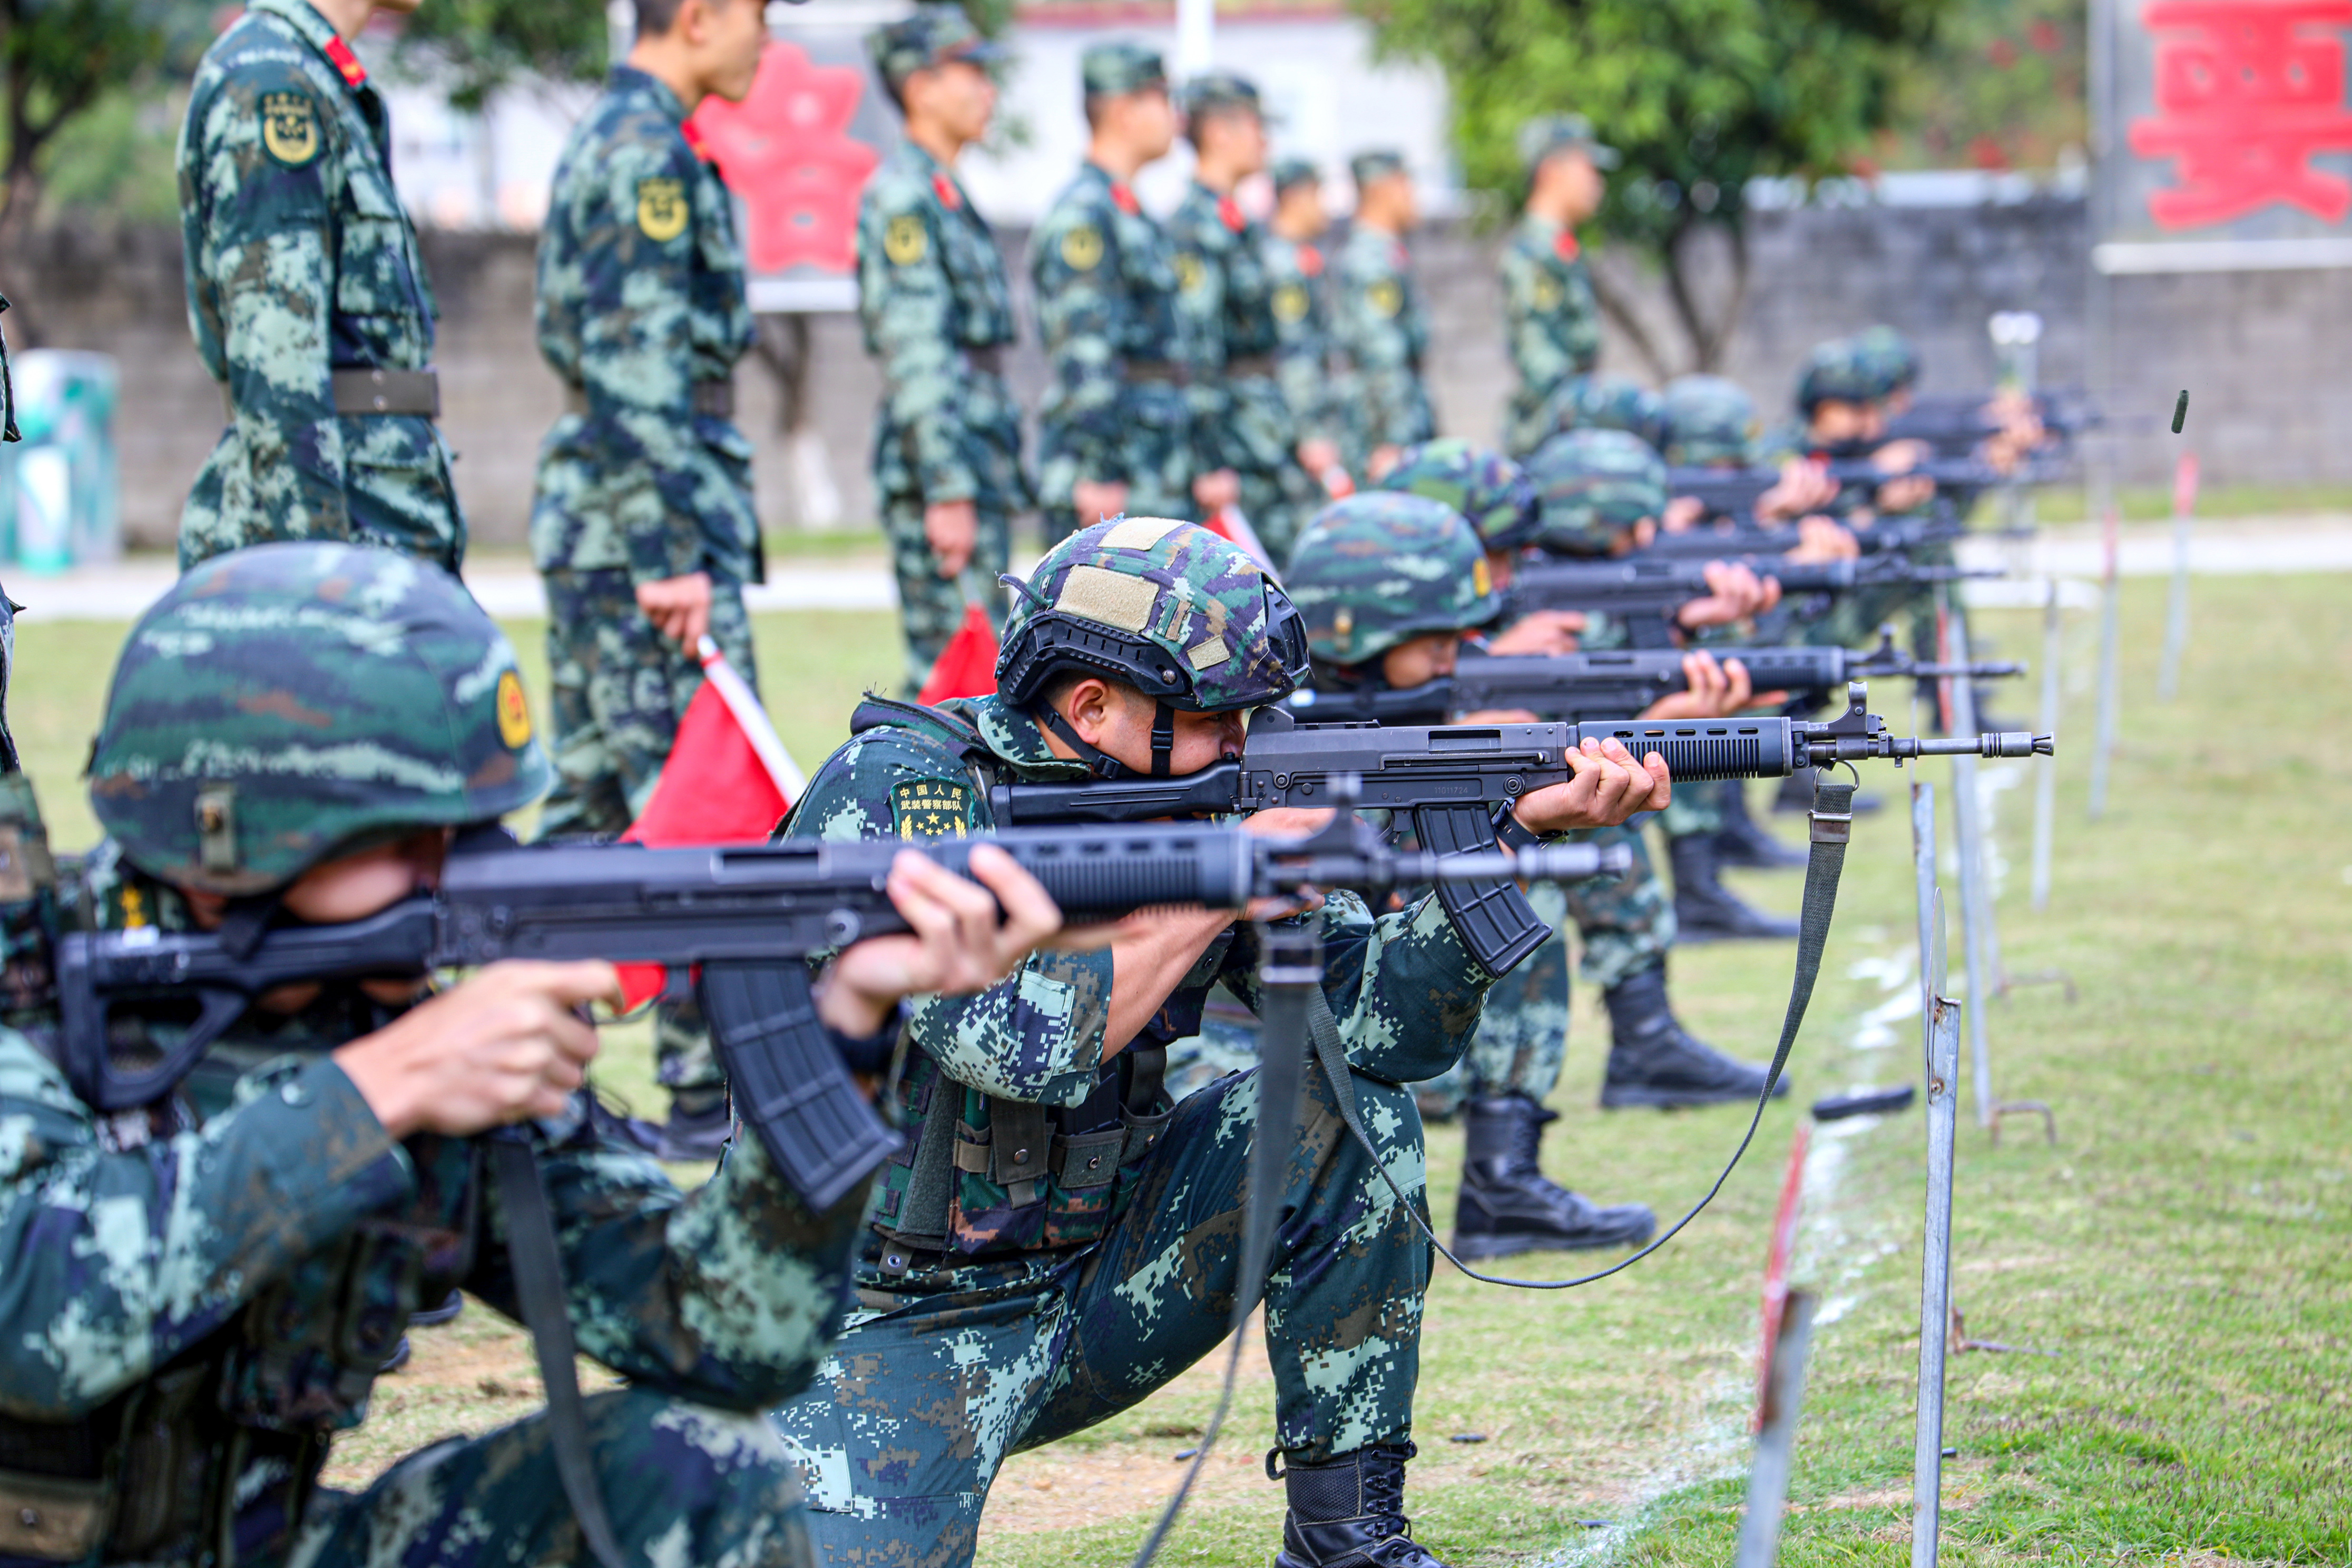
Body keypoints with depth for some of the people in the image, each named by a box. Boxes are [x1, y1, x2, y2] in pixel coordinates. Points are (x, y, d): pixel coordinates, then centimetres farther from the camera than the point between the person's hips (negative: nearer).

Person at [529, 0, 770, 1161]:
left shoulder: (602, 141, 17)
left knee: (592, 800, 13)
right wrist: (673, 555, -23)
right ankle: (711, 1095, -4)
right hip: (644, 513, -10)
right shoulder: (650, 152, -14)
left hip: (588, 517, 10)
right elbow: (637, 374, -21)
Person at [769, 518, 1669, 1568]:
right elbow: (1030, 1041, -31)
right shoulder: (891, 789, -18)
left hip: (1092, 1280, 6)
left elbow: (1382, 1024, -5)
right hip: (898, 1326, -6)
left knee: (1348, 1114, -10)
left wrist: (1517, 832, -16)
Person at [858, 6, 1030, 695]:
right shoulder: (902, 194, -12)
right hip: (939, 461, -10)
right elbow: (915, 356, -19)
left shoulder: (947, 193, 20)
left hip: (978, 464, 10)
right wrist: (947, 490, -23)